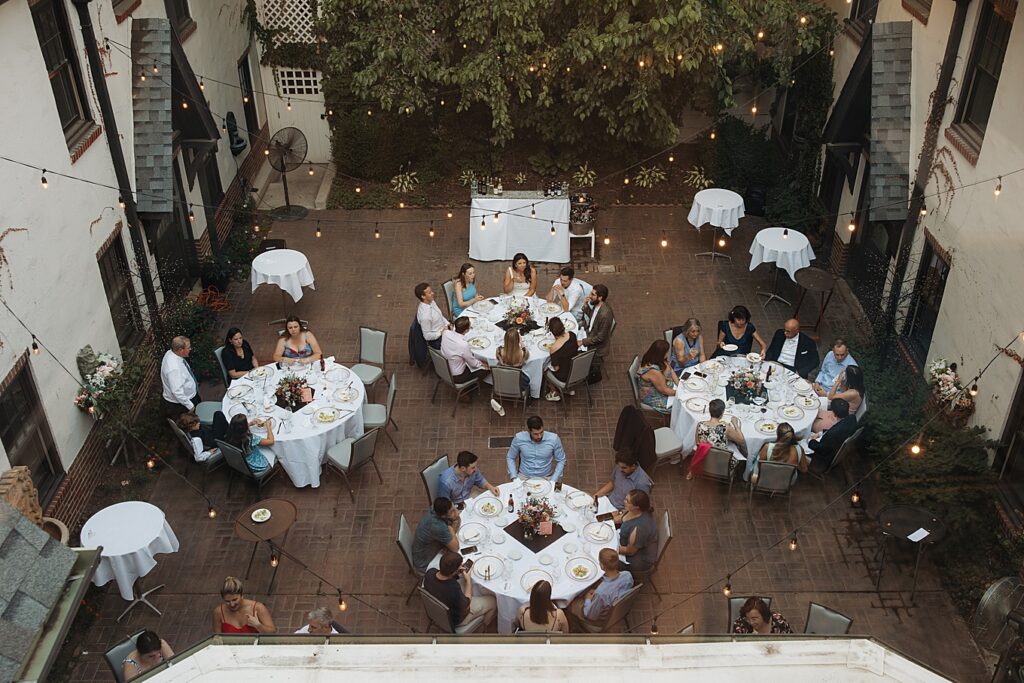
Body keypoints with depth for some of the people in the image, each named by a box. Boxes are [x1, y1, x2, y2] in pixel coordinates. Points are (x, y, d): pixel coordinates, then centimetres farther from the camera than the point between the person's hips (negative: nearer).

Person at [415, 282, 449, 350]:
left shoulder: (431, 302, -6)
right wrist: (441, 333, -20)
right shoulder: (424, 315, -32)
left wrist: (448, 324, 0)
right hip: (437, 340, -9)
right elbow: (427, 336, -23)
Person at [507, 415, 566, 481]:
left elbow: (561, 461, 0)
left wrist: (552, 482, -9)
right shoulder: (518, 439, -11)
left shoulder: (554, 439, -12)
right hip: (523, 477, -1)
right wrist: (514, 478, -6)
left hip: (545, 478, 1)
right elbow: (510, 458, 5)